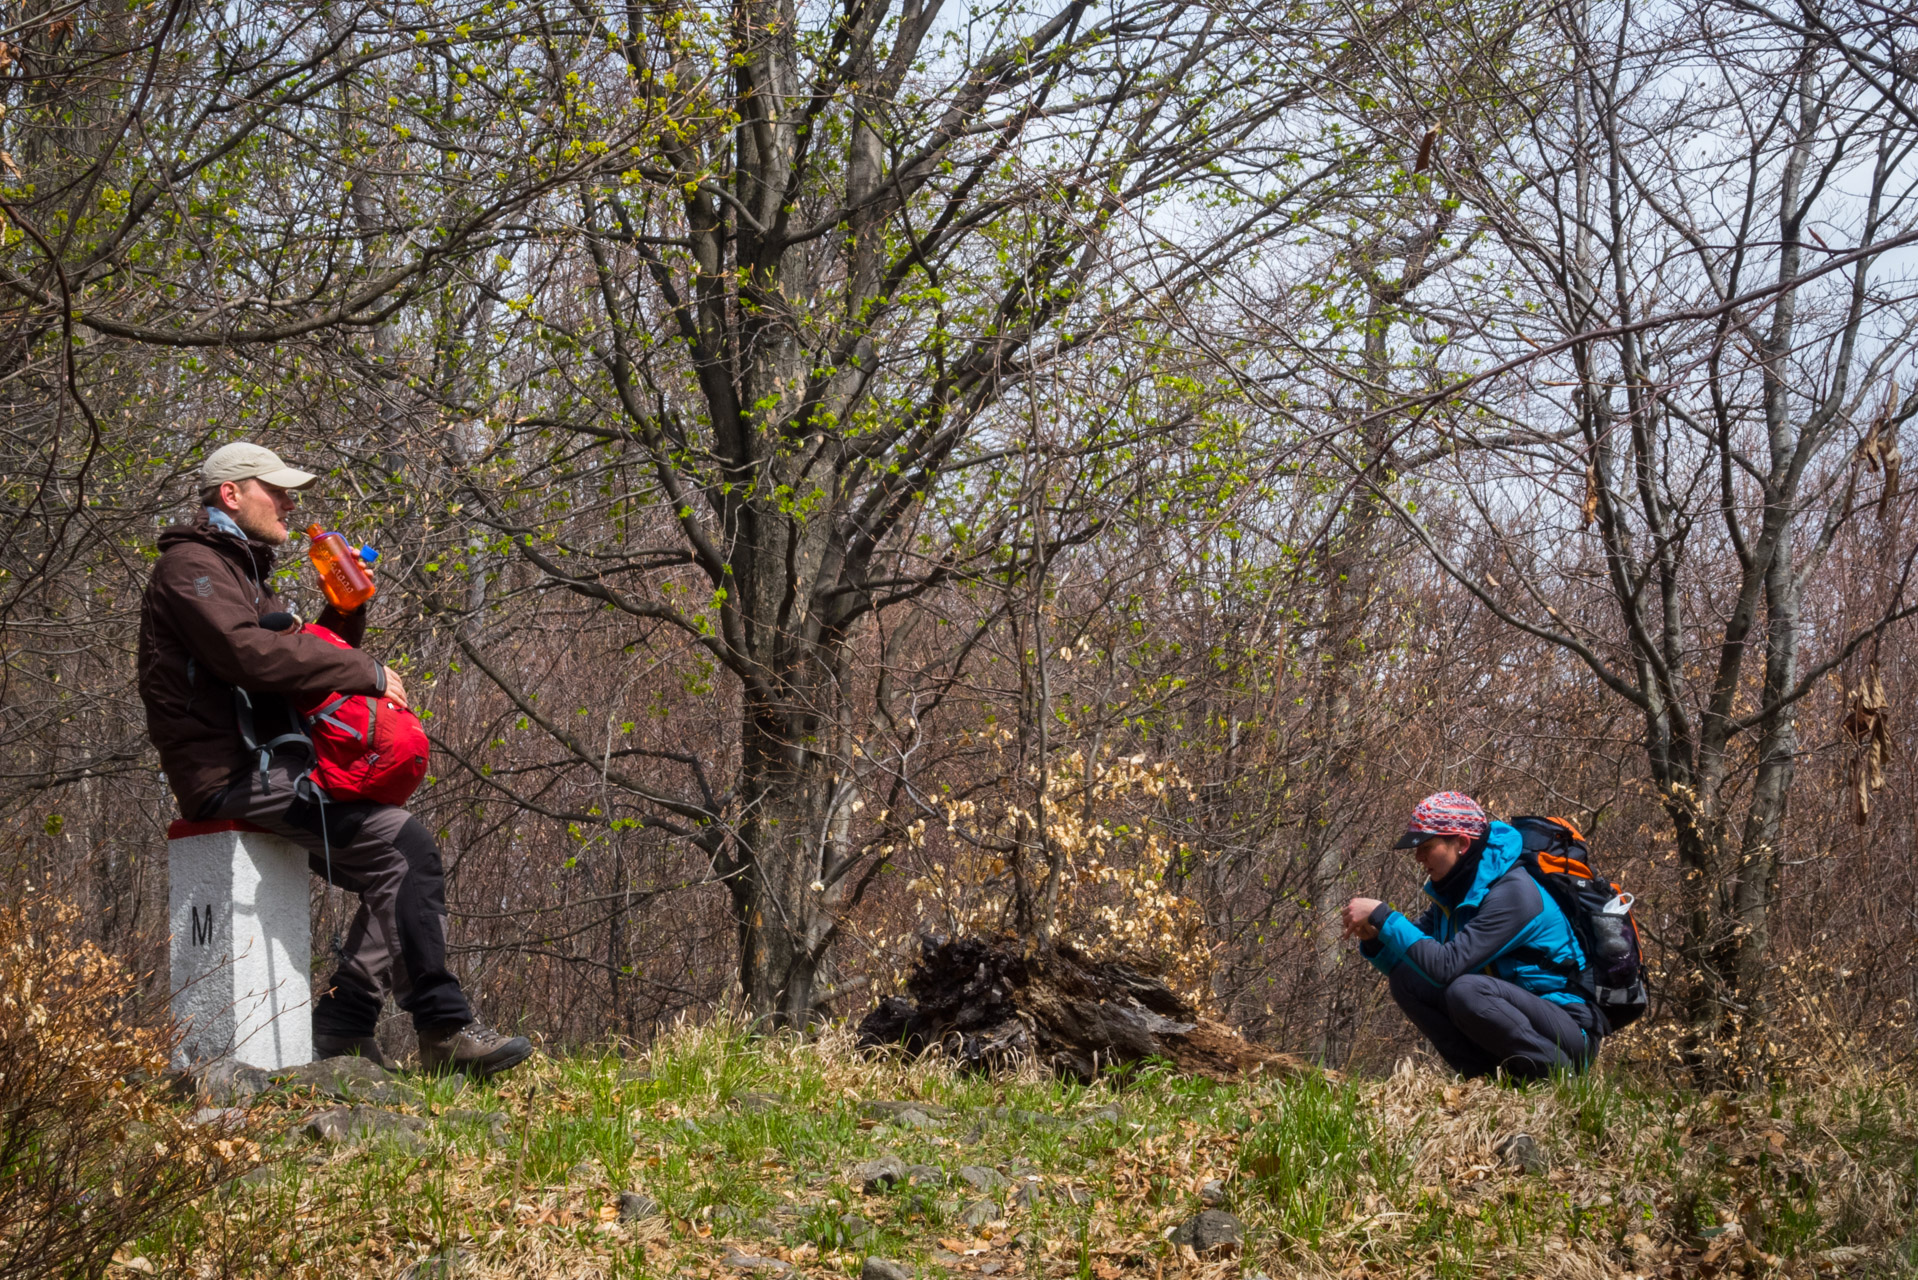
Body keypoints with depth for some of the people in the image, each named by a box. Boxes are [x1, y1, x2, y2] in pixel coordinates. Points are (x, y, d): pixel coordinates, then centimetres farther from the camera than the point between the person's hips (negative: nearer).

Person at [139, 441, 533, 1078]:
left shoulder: (241, 572, 27)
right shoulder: (191, 566, -6)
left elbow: (298, 658, 25)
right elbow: (250, 653, -22)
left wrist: (345, 610, 8)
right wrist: (367, 672, -17)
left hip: (266, 769, 11)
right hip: (233, 773, -11)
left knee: (395, 869, 6)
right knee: (405, 846, -19)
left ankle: (340, 1026, 0)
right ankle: (445, 1031, -19)